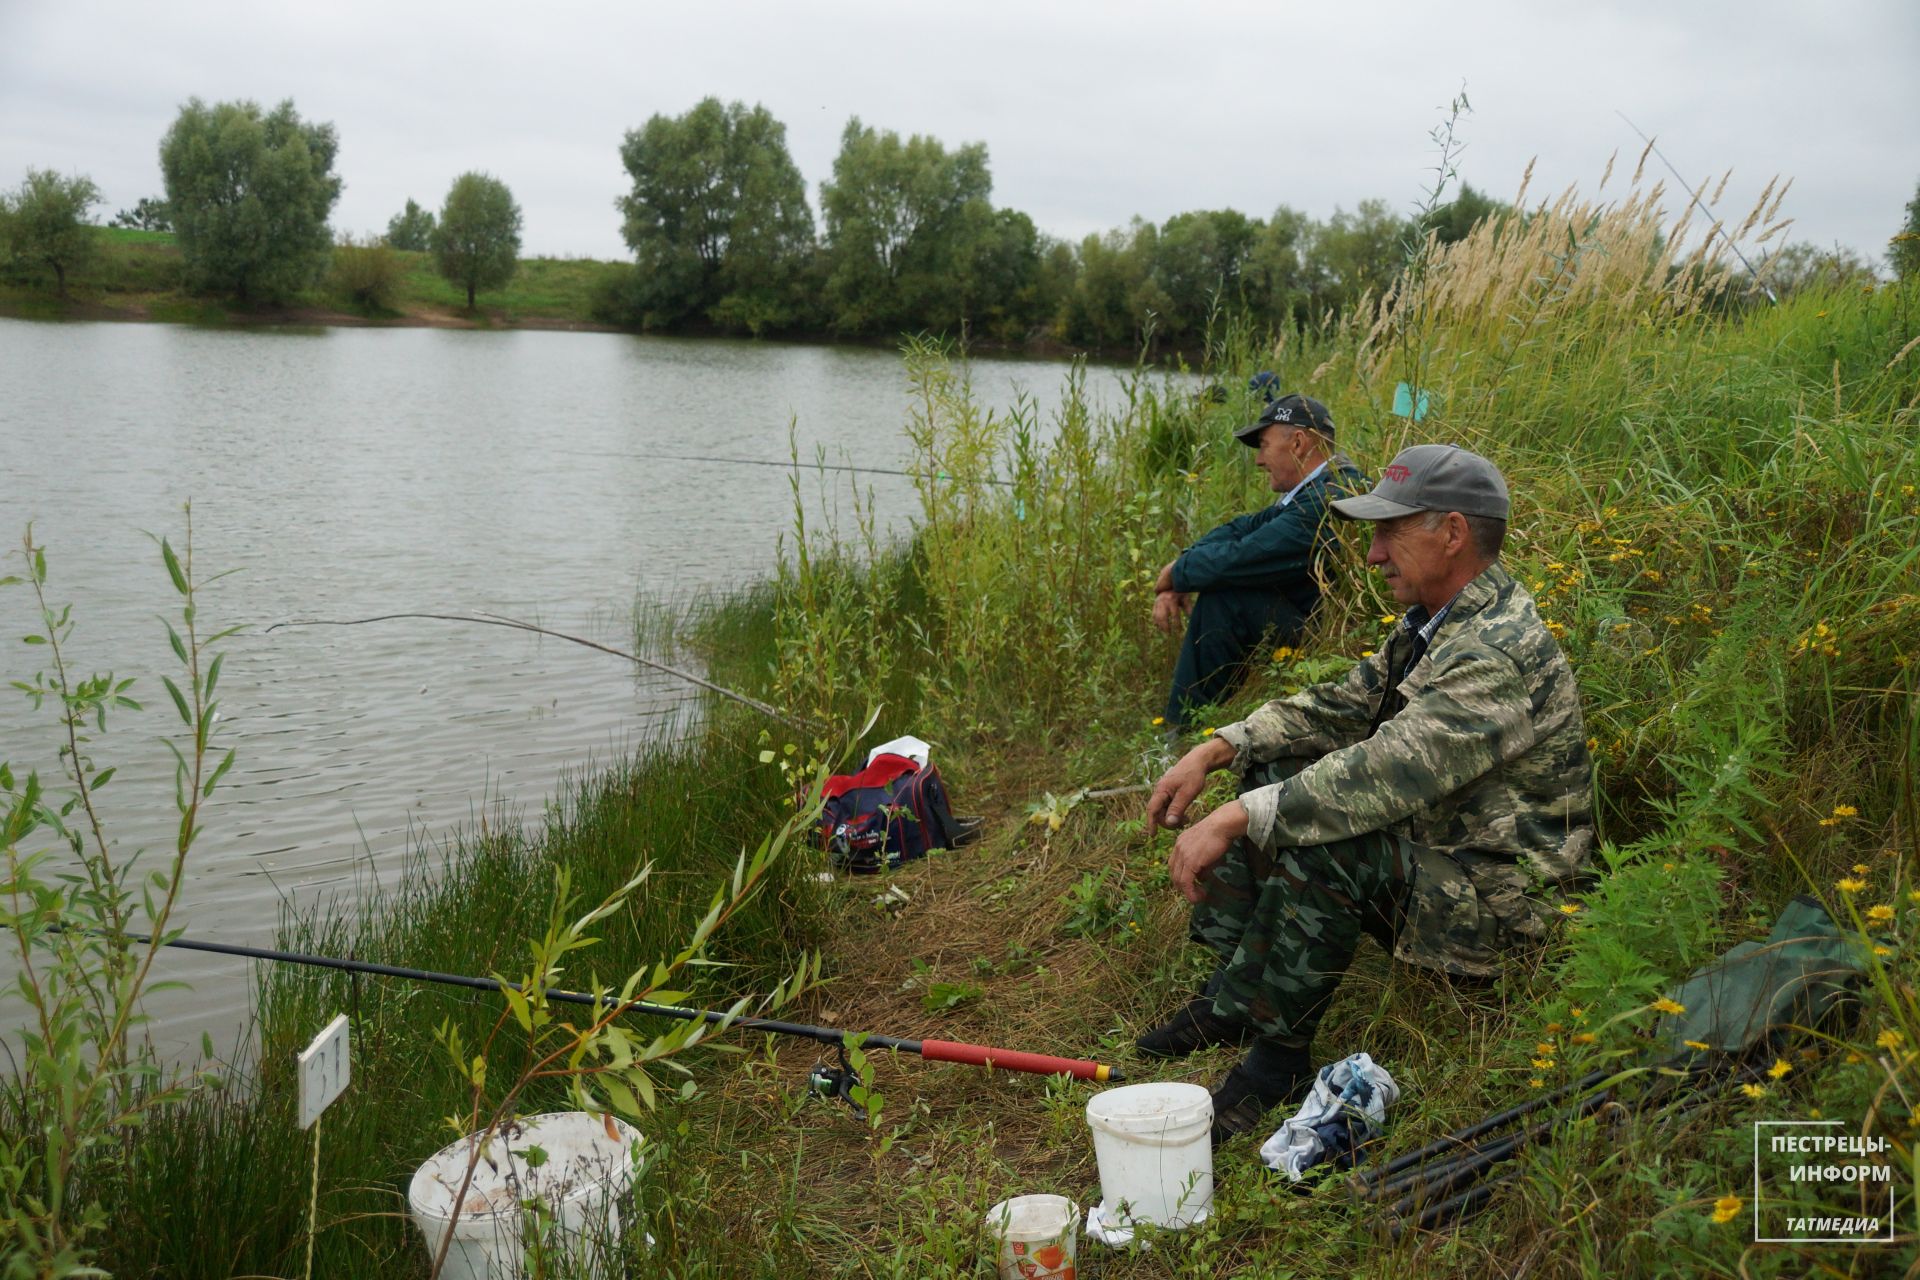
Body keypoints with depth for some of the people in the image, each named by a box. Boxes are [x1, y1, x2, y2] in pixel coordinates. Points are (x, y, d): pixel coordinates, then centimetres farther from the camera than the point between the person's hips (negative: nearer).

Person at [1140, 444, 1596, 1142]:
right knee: (1268, 770, 8)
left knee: (1315, 843, -32)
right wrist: (1216, 749, -2)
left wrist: (1232, 821, -35)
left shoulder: (1497, 654, -27)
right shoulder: (1436, 623, 6)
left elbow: (1391, 771, -36)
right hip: (1428, 848, 10)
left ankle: (1278, 1051, -14)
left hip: (1494, 898, -10)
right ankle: (1233, 991, 6)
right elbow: (1343, 705, 11)